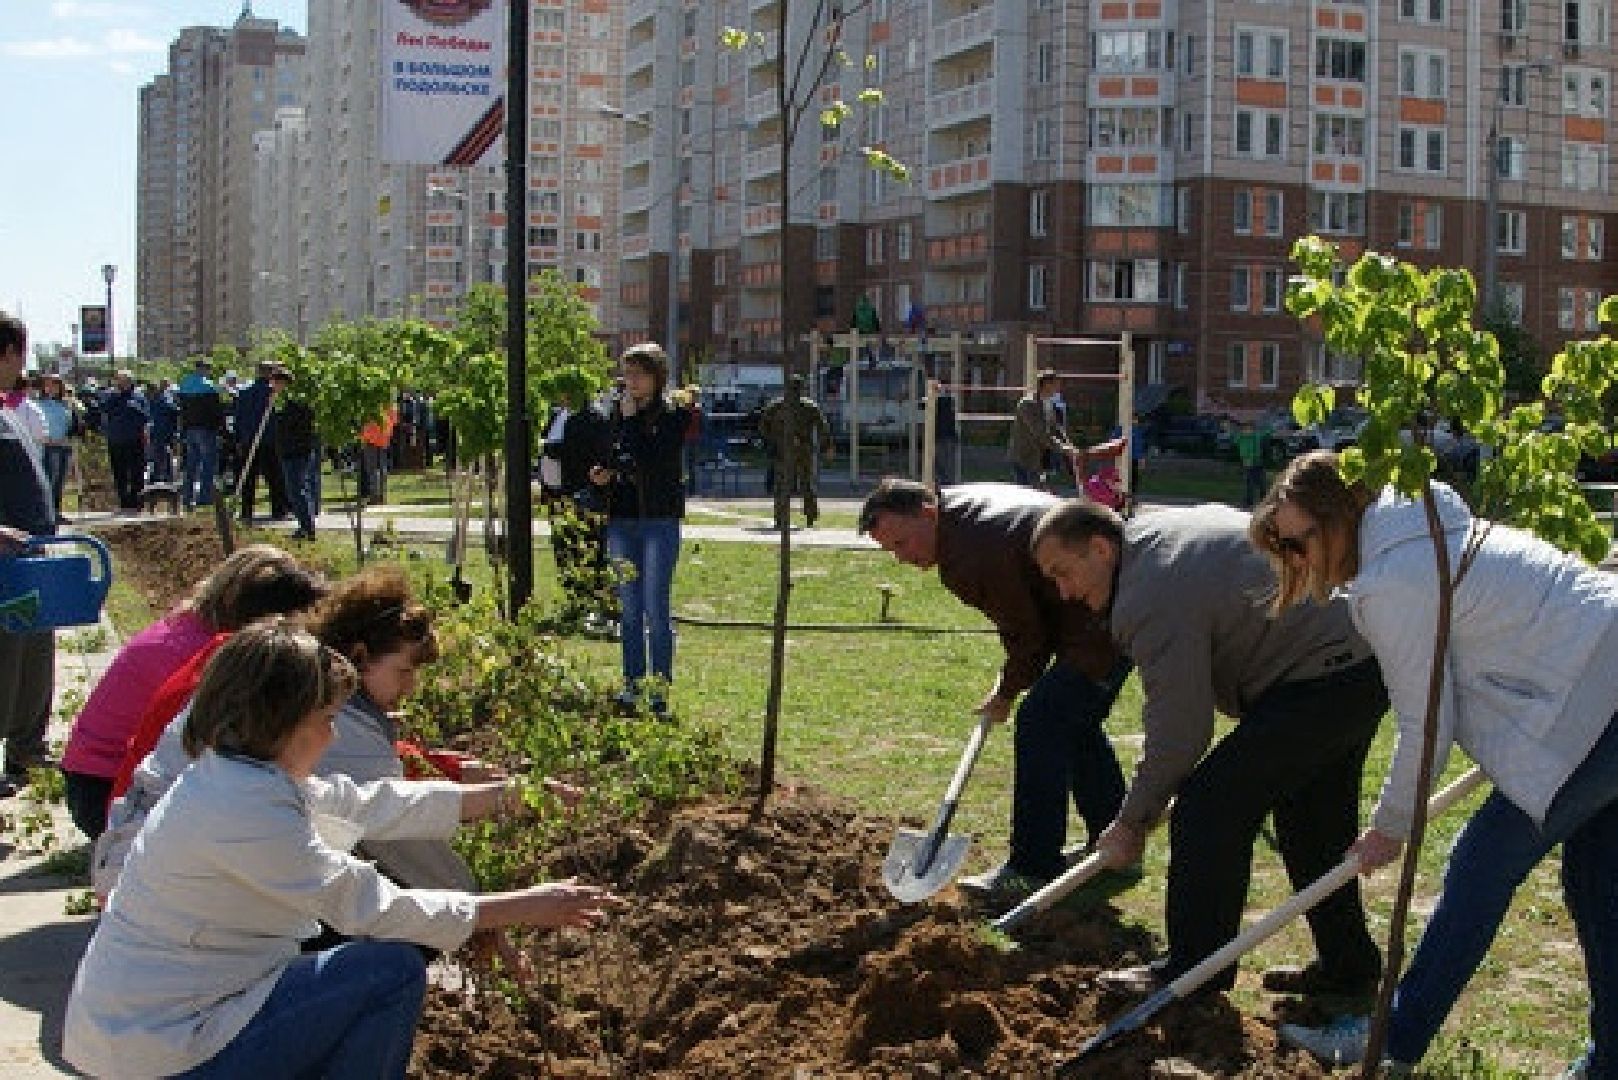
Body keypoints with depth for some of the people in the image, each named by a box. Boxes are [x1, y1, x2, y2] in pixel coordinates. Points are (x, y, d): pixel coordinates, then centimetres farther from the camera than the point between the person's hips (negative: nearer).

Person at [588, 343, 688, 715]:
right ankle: (632, 682, 18)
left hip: (660, 520, -6)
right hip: (622, 519, 6)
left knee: (656, 608, -5)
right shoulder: (615, 410, 11)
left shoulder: (672, 415, -6)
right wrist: (603, 473, 1)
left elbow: (652, 461, -19)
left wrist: (630, 420, -14)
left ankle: (659, 687, 1)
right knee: (628, 608, 10)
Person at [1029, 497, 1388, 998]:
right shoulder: (1152, 528, 13)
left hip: (1323, 675, -11)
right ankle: (1347, 963, 34)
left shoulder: (1155, 598, -20)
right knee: (1315, 820, 22)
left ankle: (1193, 970, 3)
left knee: (1210, 805, -7)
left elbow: (1178, 733, -18)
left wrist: (1132, 822, -5)